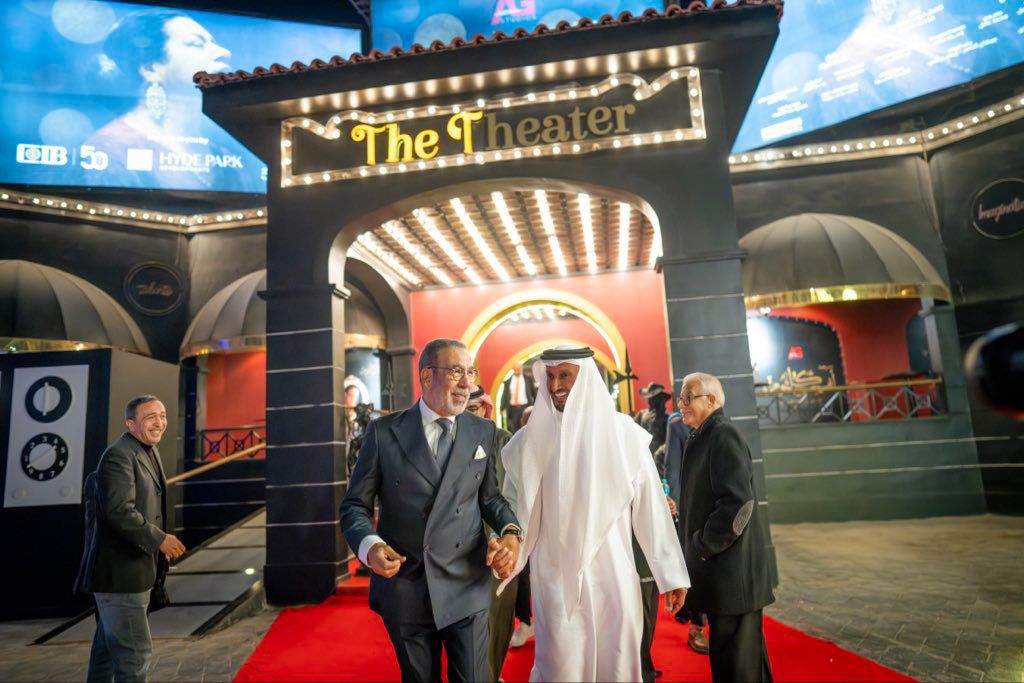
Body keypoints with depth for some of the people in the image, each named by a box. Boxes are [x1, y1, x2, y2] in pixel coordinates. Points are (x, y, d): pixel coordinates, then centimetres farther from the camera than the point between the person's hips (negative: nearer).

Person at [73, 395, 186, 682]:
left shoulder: (151, 451, 12)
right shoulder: (118, 455, -19)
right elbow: (120, 511, -27)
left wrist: (161, 540, 16)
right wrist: (159, 539, -24)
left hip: (135, 565, 10)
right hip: (119, 570, -10)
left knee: (109, 643, 24)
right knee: (135, 651, -6)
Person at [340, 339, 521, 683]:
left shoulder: (483, 431, 1)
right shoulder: (384, 432, -5)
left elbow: (489, 496, 9)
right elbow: (355, 505, -1)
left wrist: (511, 532, -10)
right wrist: (369, 545, -20)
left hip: (467, 589, 1)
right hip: (403, 588, 0)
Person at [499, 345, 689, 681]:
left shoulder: (623, 433, -5)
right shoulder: (530, 439, -3)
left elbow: (650, 506, -2)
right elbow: (514, 508, 1)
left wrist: (671, 573, 0)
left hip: (612, 575, 0)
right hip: (555, 577, 0)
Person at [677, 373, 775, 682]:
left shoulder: (723, 435, -16)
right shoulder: (703, 437, 13)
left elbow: (738, 502, -24)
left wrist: (703, 545, -16)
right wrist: (694, 539, 12)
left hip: (731, 569, -9)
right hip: (718, 569, 9)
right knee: (726, 649, 20)